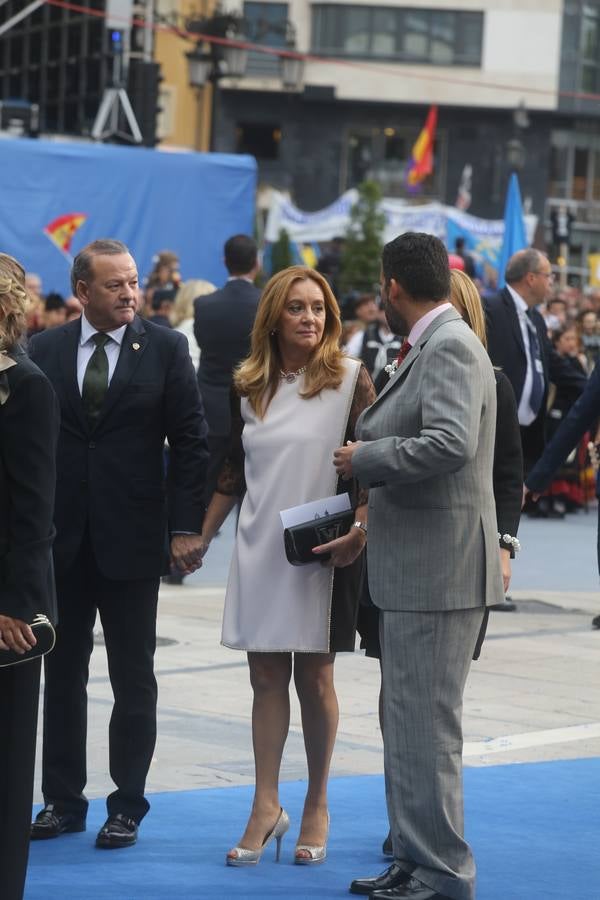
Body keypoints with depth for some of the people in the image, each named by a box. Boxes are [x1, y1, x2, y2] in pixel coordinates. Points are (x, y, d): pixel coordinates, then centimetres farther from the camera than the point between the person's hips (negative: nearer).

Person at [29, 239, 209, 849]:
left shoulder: (165, 349, -1)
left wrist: (186, 527, -8)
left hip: (131, 540, -2)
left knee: (133, 680, 4)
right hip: (59, 541, 2)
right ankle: (63, 799, 19)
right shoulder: (44, 351, 3)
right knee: (62, 674, 9)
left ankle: (126, 805, 13)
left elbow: (191, 443, -2)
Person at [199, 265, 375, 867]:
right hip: (259, 547, 3)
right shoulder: (250, 387, 9)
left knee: (313, 679, 3)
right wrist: (200, 537, 12)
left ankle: (316, 808, 14)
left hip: (322, 551, -3)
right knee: (266, 677, 2)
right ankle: (265, 807, 4)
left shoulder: (350, 380, -2)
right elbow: (233, 472, 15)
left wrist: (360, 530, -19)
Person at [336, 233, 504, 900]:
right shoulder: (432, 347, 14)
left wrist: (365, 460, -17)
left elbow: (450, 444, -30)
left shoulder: (449, 347, -16)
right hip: (416, 568, 11)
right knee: (407, 720, 17)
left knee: (424, 725, -6)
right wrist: (364, 528, 23)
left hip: (438, 569, -11)